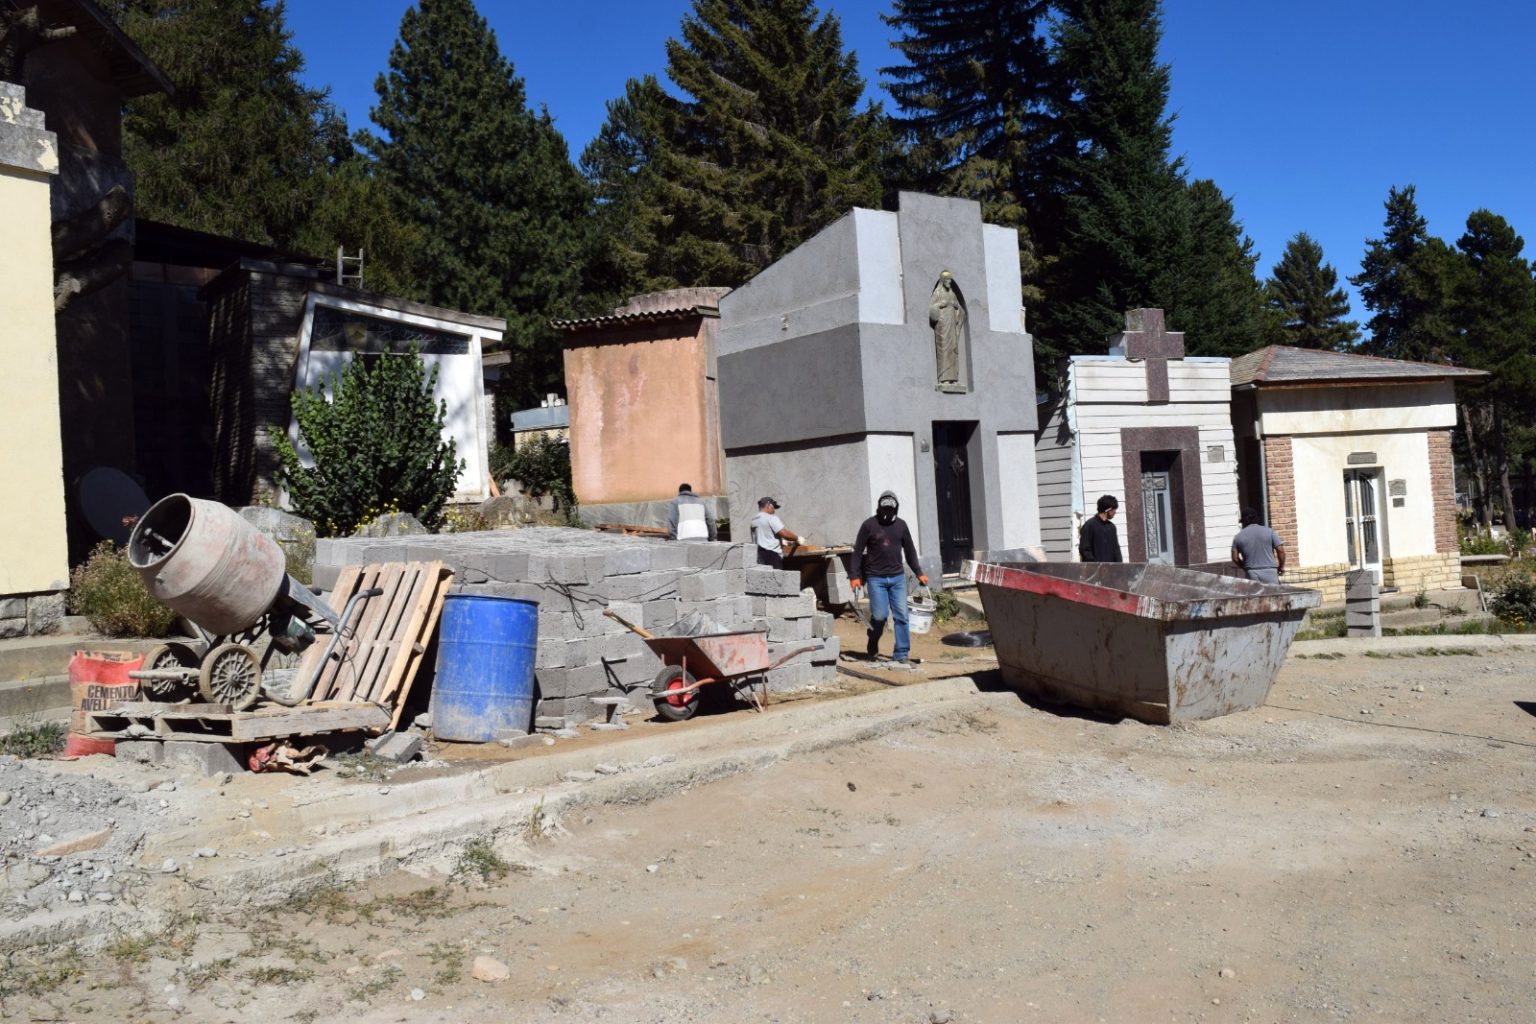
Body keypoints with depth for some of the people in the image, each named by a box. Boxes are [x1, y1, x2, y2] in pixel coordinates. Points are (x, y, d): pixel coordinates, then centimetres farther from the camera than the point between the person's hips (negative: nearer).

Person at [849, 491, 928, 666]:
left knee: (901, 615, -2)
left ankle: (901, 654, 5)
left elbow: (910, 551, 16)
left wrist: (919, 573, 11)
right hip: (876, 578, -3)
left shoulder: (901, 525, 9)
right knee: (880, 615, -7)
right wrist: (854, 576, -9)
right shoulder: (869, 525, -2)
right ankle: (872, 648, 19)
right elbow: (857, 551, -2)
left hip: (898, 577, 3)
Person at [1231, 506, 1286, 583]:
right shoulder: (1269, 531, 2)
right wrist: (1281, 566, 12)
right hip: (1270, 572, -1)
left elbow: (1235, 558, 3)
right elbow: (1280, 550, -2)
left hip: (1251, 574, 1)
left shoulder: (1238, 537, 4)